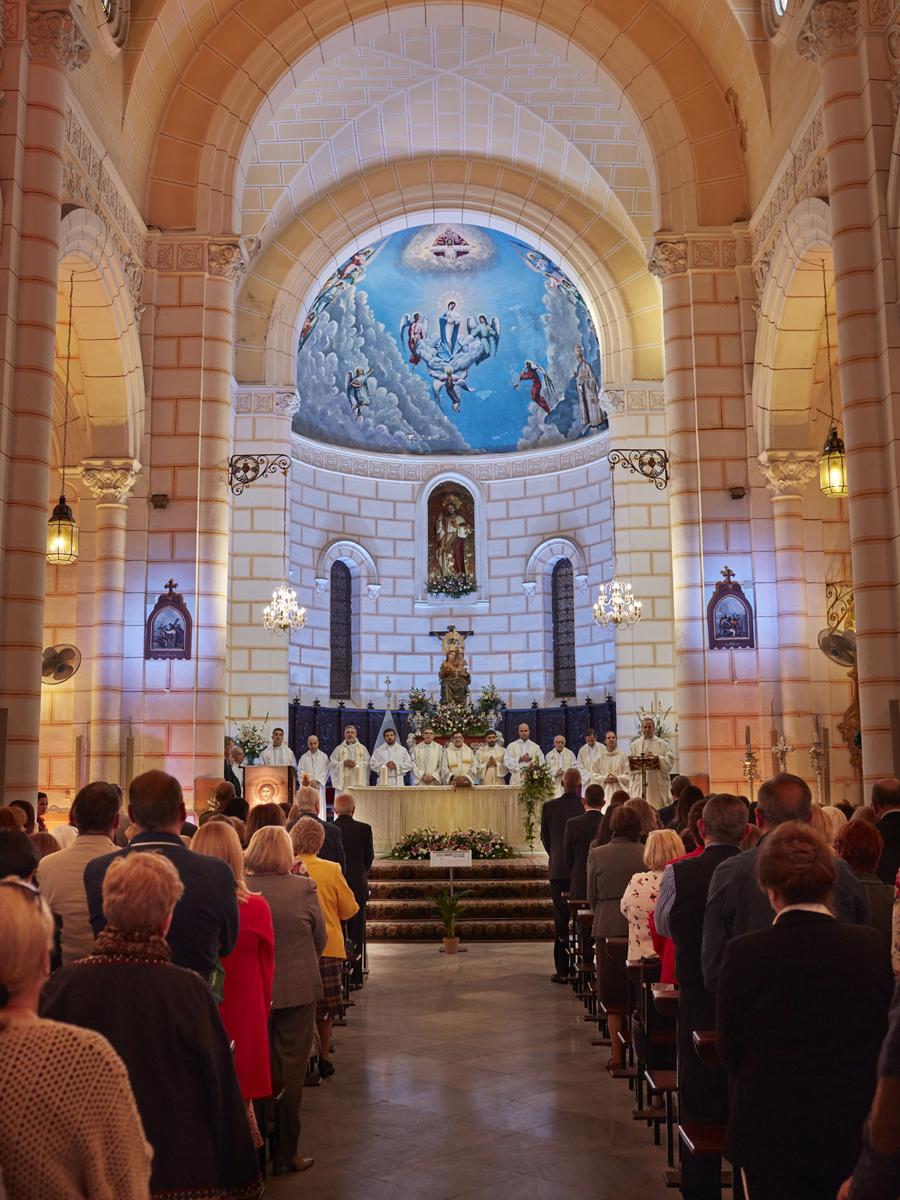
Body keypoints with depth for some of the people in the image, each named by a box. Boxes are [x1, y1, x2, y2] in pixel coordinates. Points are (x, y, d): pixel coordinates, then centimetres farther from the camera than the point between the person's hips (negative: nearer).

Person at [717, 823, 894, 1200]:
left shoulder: (744, 953, -17)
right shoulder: (873, 947, -11)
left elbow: (729, 1049, -5)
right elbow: (885, 1039, 3)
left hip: (769, 1135, -2)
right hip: (853, 1131, 2)